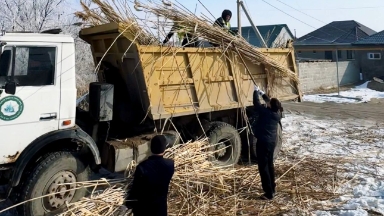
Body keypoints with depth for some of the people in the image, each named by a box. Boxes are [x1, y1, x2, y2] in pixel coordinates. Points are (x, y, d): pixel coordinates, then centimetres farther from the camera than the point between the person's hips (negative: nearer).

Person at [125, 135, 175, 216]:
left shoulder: (142, 167, -24)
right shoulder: (170, 164, -16)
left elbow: (135, 188, -14)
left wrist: (129, 204, 2)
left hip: (143, 206, -2)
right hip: (160, 205, 2)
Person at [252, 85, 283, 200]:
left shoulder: (265, 112, -20)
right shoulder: (277, 114, 0)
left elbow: (256, 103, -8)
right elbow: (273, 104, 18)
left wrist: (256, 91, 8)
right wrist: (262, 93, 24)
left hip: (263, 142, -8)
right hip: (272, 142, 8)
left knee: (263, 167, -3)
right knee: (269, 164, 22)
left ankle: (269, 193, -1)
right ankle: (272, 187, 35)